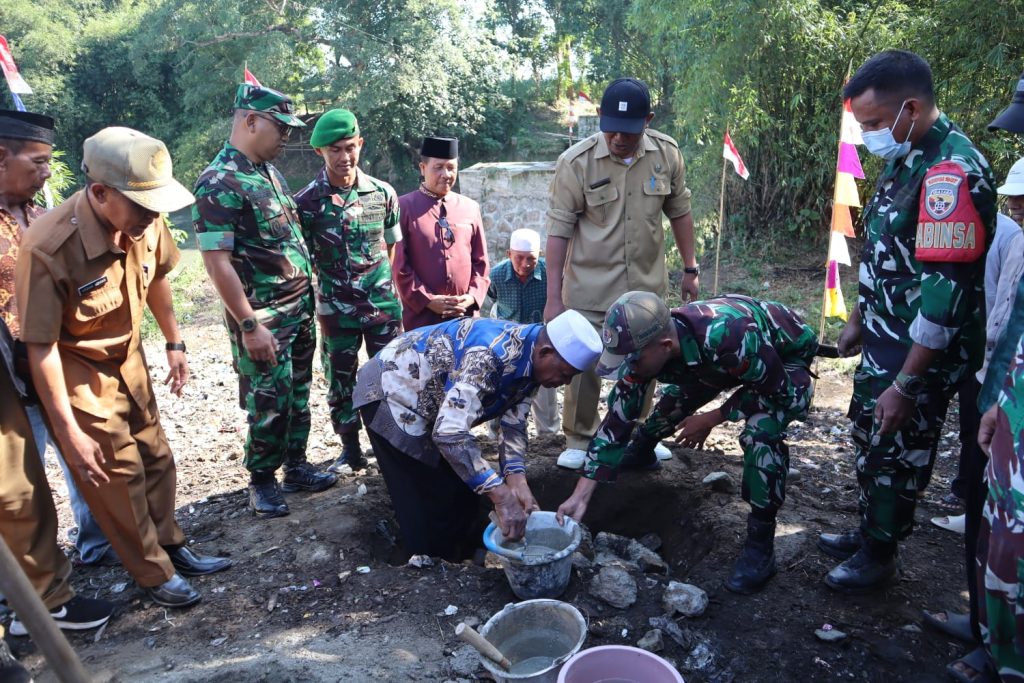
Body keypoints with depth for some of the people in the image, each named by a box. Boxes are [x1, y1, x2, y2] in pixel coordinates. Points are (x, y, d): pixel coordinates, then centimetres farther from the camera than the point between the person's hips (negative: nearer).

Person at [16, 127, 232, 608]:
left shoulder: (144, 221, -17)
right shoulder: (48, 248, -33)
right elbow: (41, 347, -26)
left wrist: (174, 343, 11)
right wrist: (69, 432, -21)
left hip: (128, 359, 6)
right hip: (78, 374, -6)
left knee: (156, 459, 17)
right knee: (118, 477, 4)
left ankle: (171, 547, 37)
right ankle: (154, 574, 24)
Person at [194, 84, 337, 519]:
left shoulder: (269, 171, 10)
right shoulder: (219, 183, -17)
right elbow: (217, 262, -20)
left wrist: (308, 292, 15)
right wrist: (249, 325, -20)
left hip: (300, 308, 8)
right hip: (264, 316, -8)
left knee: (297, 394, 16)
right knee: (269, 401, 2)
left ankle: (296, 467, 31)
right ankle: (262, 481, 22)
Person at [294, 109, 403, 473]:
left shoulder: (383, 193, 0)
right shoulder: (306, 202, -5)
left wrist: (387, 289, 5)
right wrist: (320, 308, -5)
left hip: (383, 305, 1)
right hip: (336, 310, -1)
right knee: (340, 382, 9)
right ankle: (351, 450, 25)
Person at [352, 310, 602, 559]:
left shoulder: (530, 360, -7)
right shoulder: (491, 355, -36)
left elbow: (514, 423, -1)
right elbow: (449, 432, -42)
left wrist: (517, 481, -17)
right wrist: (501, 495, -40)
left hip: (428, 395, 9)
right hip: (392, 390, -9)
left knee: (467, 483, 13)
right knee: (429, 502, -3)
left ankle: (460, 554, 33)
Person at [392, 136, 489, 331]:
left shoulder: (470, 208, 9)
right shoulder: (404, 207, -3)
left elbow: (481, 262, 11)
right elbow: (399, 265, -6)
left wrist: (472, 296, -4)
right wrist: (427, 301, -12)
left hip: (465, 315, 4)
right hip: (421, 316, -3)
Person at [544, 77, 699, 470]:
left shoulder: (667, 153, -5)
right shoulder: (576, 162, -15)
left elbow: (679, 212, 8)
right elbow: (559, 230, -13)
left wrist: (690, 268, 10)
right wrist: (553, 298, -14)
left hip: (647, 284, 4)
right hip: (590, 287, -3)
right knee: (584, 365, 3)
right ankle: (579, 440, 25)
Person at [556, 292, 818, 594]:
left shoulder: (726, 336, -44)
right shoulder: (645, 348, -24)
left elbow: (777, 388, -26)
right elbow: (617, 420, -17)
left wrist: (711, 420, -20)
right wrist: (580, 497, -20)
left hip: (787, 354, -6)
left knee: (761, 433, -29)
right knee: (670, 402, 7)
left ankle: (760, 546, -13)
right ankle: (641, 452, 41)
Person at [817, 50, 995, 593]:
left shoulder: (952, 172, -24)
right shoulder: (905, 159, 7)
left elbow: (946, 293, -27)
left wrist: (907, 385, -25)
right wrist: (858, 319, 21)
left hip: (921, 354, -9)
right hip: (885, 338, 9)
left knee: (894, 455, 8)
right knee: (868, 439, 20)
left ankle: (879, 556, 29)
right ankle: (868, 533, 40)